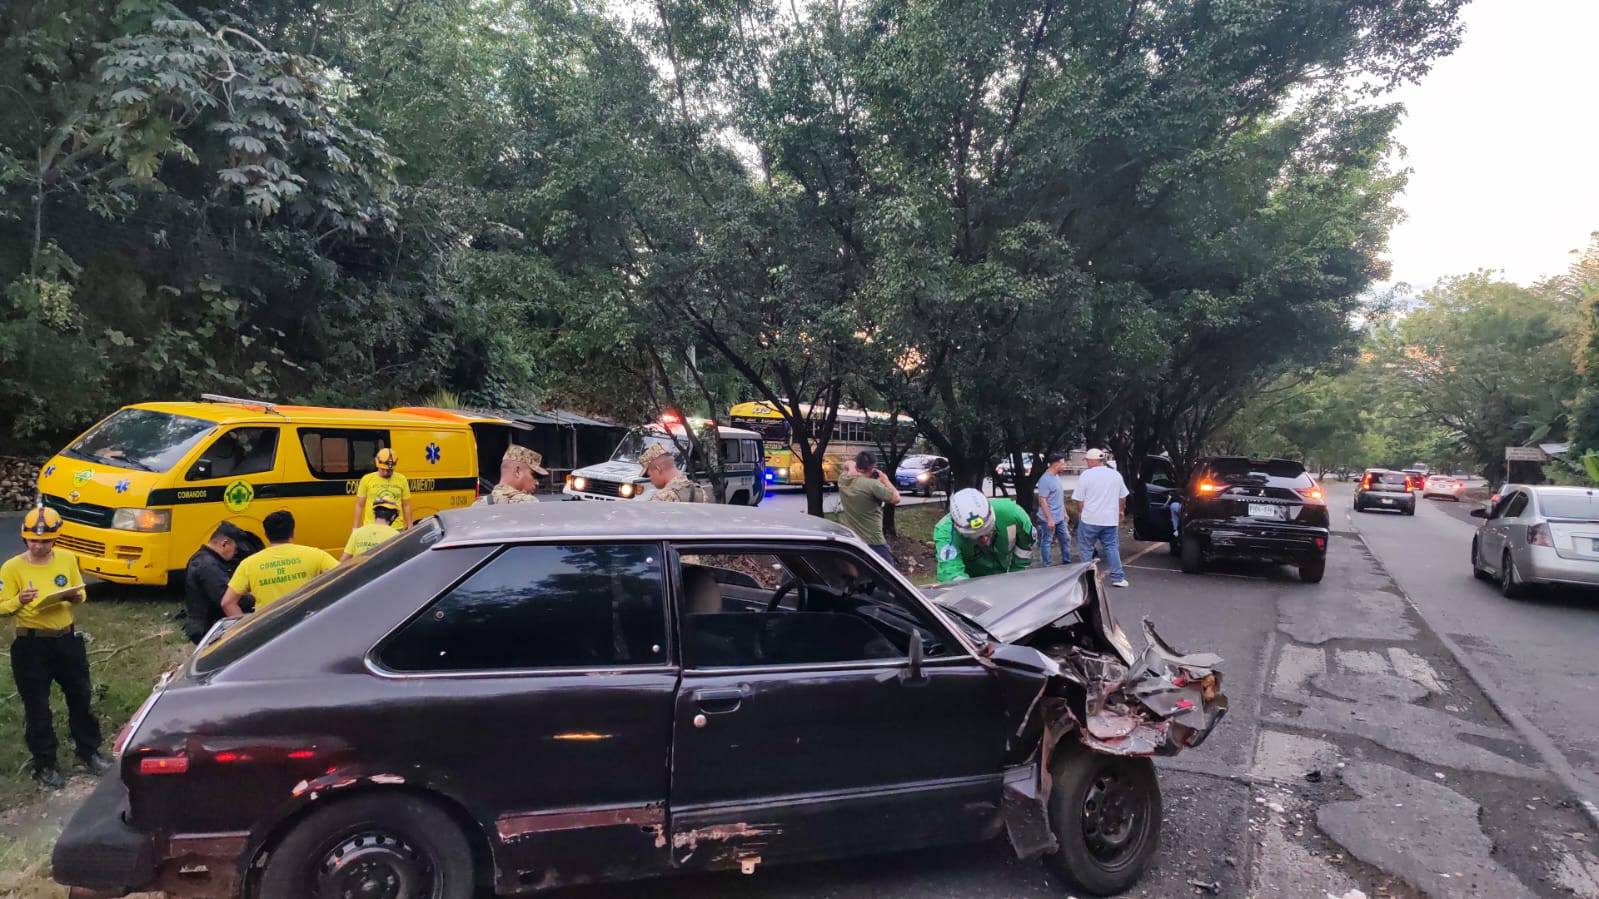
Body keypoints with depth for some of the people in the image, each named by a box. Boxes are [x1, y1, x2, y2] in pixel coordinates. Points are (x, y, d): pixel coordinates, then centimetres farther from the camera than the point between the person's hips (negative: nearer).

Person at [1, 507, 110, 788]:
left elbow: (81, 594, 9)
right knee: (37, 707, 7)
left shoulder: (67, 559, 0)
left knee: (81, 698, 12)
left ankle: (89, 752, 29)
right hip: (31, 645, -3)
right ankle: (45, 765, 21)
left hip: (67, 639, 3)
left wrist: (74, 596, -13)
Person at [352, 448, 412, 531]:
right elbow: (359, 505, 7)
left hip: (396, 529, 1)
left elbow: (406, 505, 10)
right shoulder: (367, 479, 2)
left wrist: (410, 527, 7)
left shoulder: (402, 480, 5)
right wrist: (355, 527, 4)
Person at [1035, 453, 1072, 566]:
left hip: (1060, 518, 9)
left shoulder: (1057, 477, 8)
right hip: (1049, 519, -9)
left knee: (1066, 539, 16)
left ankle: (1067, 562, 29)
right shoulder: (1045, 480, -20)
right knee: (1046, 543, 2)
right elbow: (1042, 500, -22)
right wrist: (1049, 519, -22)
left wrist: (1064, 512, 20)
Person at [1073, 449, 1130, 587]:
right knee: (1112, 547, 12)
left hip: (1090, 519, -4)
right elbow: (1123, 497, 16)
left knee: (1086, 548, 7)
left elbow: (1078, 499, -8)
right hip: (1111, 520, 4)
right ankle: (1117, 577, 9)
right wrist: (1121, 510, 33)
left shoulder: (1086, 475, -10)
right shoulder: (1116, 475, 6)